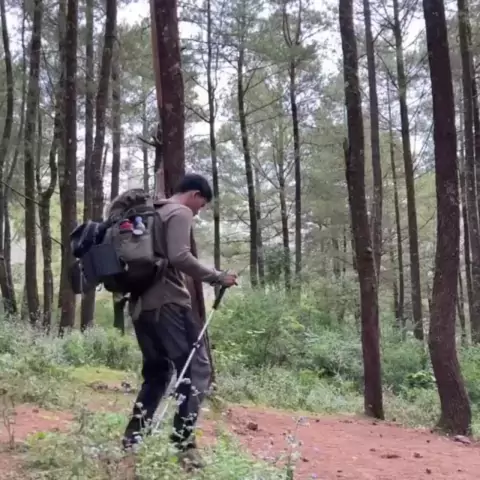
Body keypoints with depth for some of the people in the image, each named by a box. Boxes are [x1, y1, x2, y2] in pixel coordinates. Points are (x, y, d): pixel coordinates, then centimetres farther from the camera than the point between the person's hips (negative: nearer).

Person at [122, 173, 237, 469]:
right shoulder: (180, 213, -5)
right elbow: (179, 257, -20)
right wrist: (217, 277, -15)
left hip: (142, 304, 9)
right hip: (168, 303, -9)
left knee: (157, 372, 17)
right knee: (197, 369, -6)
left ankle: (133, 437, 16)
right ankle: (184, 442, -11)